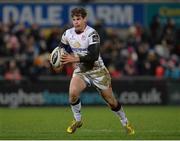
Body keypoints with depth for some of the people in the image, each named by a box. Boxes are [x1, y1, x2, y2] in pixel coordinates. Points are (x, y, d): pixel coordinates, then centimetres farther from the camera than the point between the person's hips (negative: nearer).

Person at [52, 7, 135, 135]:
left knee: (111, 101, 5)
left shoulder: (92, 34, -21)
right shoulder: (68, 34, -4)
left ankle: (126, 123, 28)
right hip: (80, 70, 3)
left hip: (97, 70, -3)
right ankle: (77, 120, -3)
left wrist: (75, 59, -37)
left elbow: (94, 56, -30)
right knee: (73, 92, -25)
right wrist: (61, 63, -7)